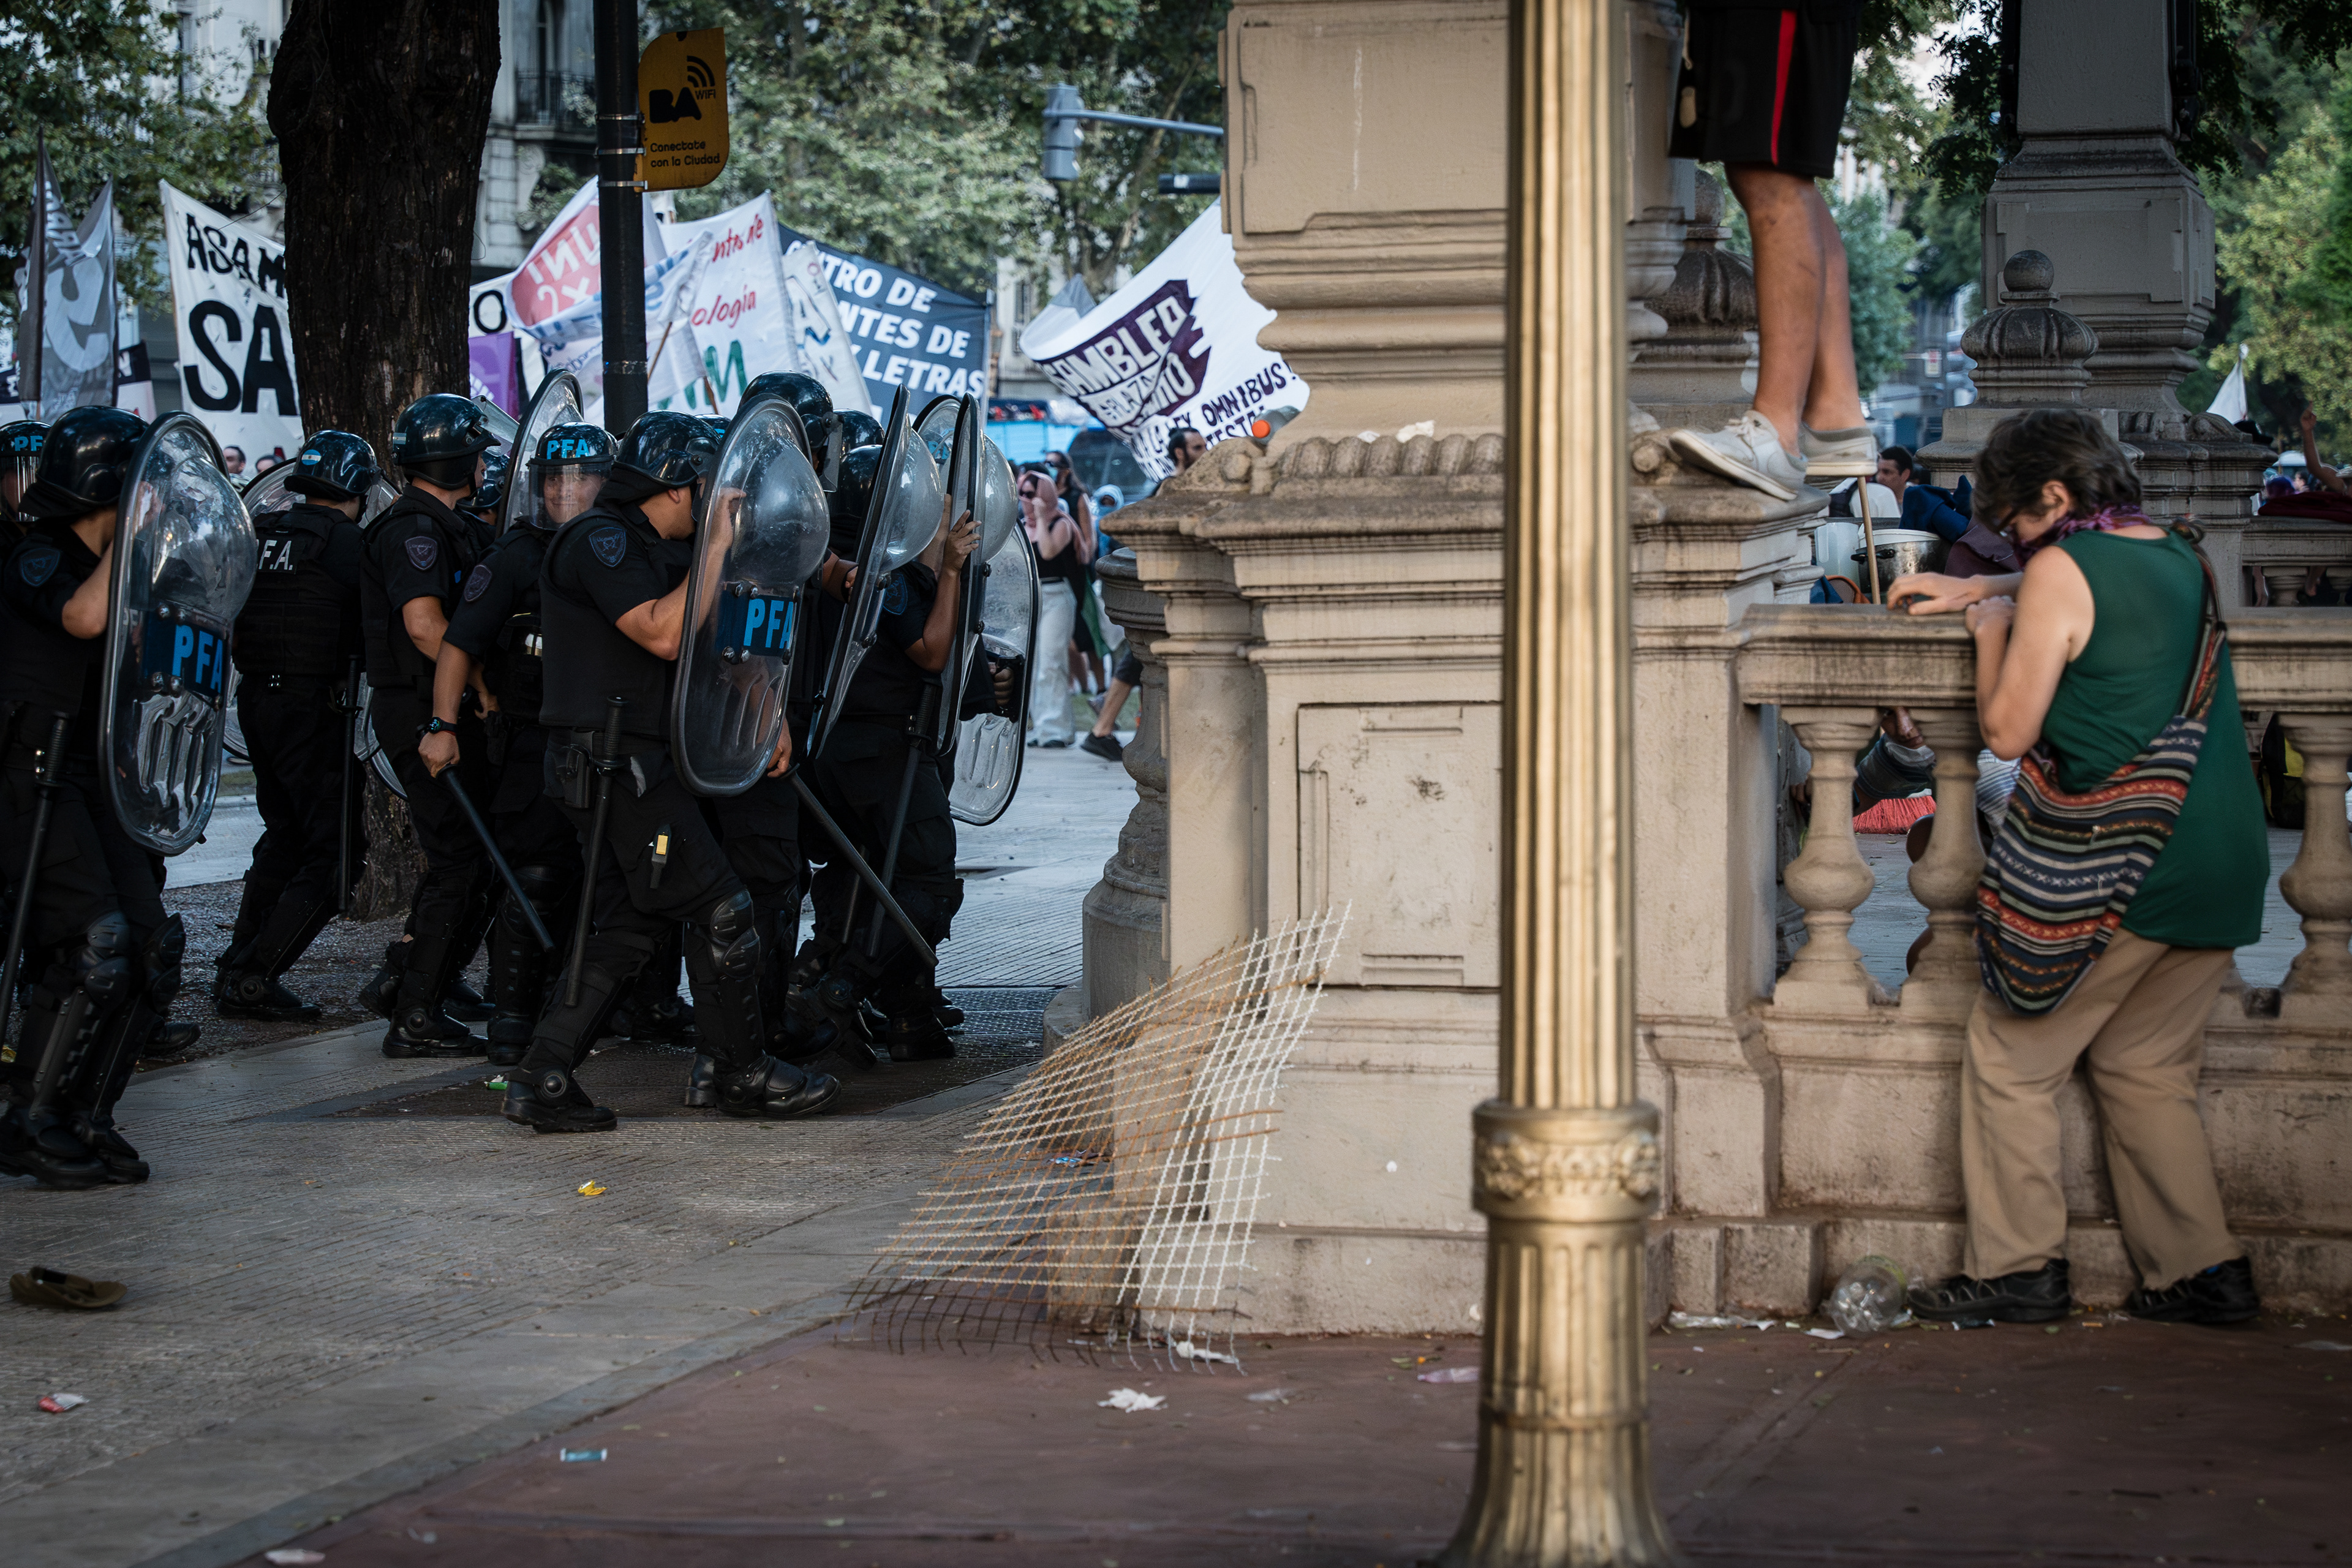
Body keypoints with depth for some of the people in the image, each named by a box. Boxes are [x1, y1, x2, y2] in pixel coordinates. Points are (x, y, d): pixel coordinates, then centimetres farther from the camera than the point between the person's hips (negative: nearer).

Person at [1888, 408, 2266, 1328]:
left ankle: (2019, 1267, 5)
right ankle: (2201, 1270, 10)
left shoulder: (2061, 570, -9)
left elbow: (2008, 732, -9)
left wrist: (1991, 628, 6)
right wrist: (1973, 589, 36)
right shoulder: (2179, 556, 14)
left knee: (2012, 1056, 5)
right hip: (2226, 862, 7)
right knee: (2148, 1069, 16)